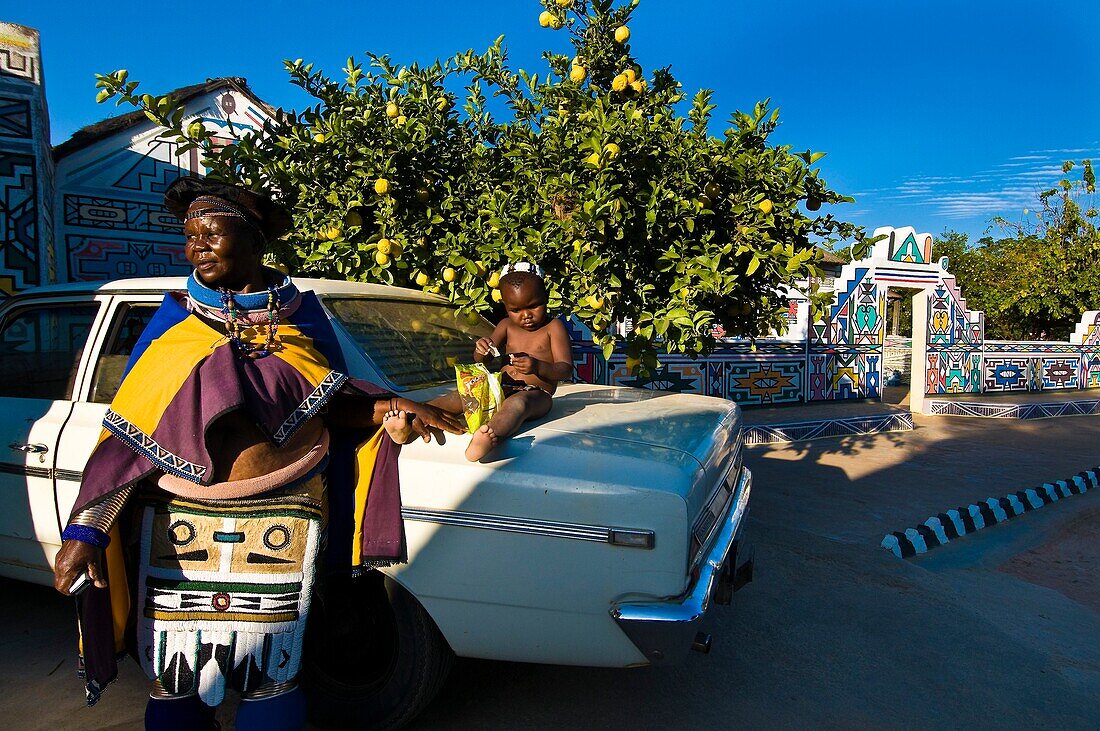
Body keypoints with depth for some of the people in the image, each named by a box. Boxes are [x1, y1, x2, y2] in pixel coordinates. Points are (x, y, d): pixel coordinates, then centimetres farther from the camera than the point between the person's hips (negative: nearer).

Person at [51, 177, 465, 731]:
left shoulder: (301, 315, 3)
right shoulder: (174, 319, 3)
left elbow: (333, 407, 7)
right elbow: (125, 431, 1)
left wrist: (390, 409, -13)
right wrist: (85, 529, -6)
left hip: (280, 524, 0)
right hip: (177, 521, 1)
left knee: (270, 678, 11)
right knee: (176, 681, 11)